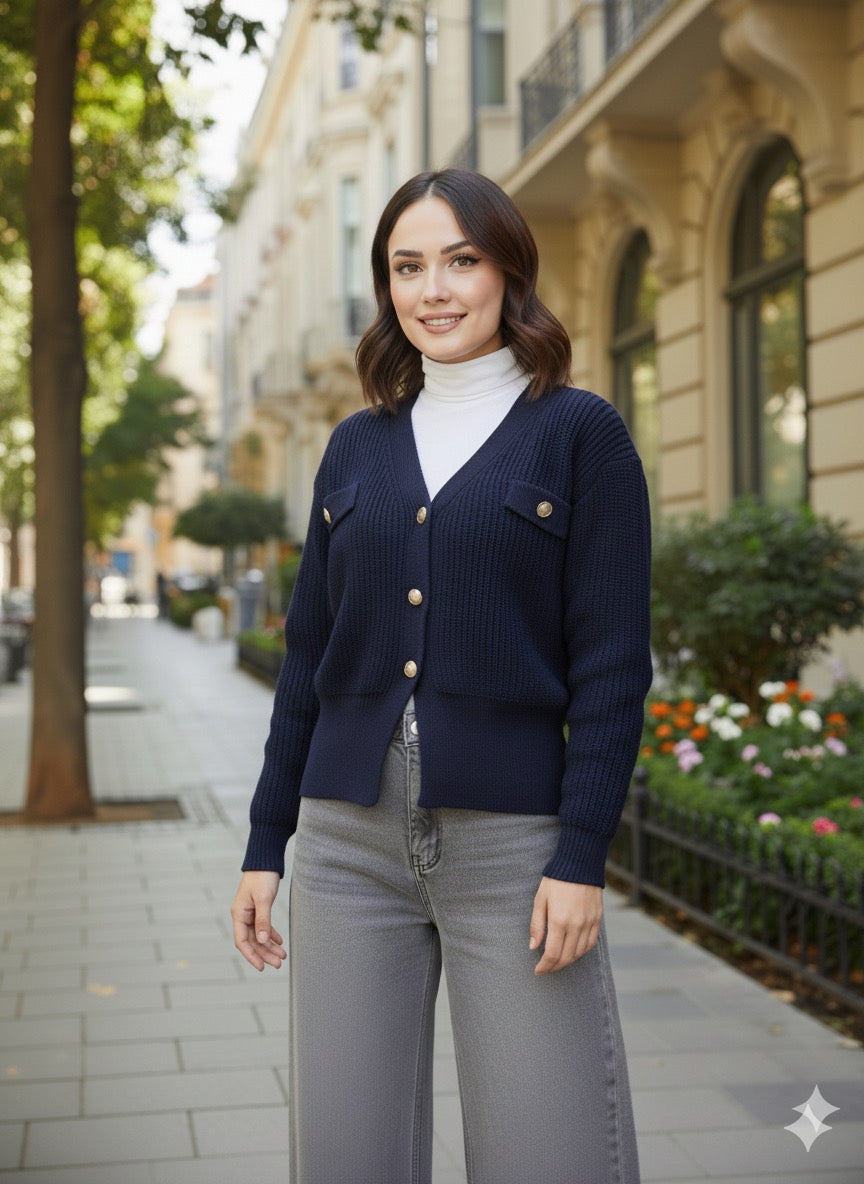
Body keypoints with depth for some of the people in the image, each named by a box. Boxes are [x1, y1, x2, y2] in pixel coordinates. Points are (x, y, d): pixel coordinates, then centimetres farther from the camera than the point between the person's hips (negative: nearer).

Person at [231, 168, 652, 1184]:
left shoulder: (579, 433, -1)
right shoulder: (356, 447, 12)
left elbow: (612, 661, -5)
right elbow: (309, 653, 13)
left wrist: (581, 858, -12)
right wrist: (265, 843, 10)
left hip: (511, 837, -4)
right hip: (348, 838, 4)